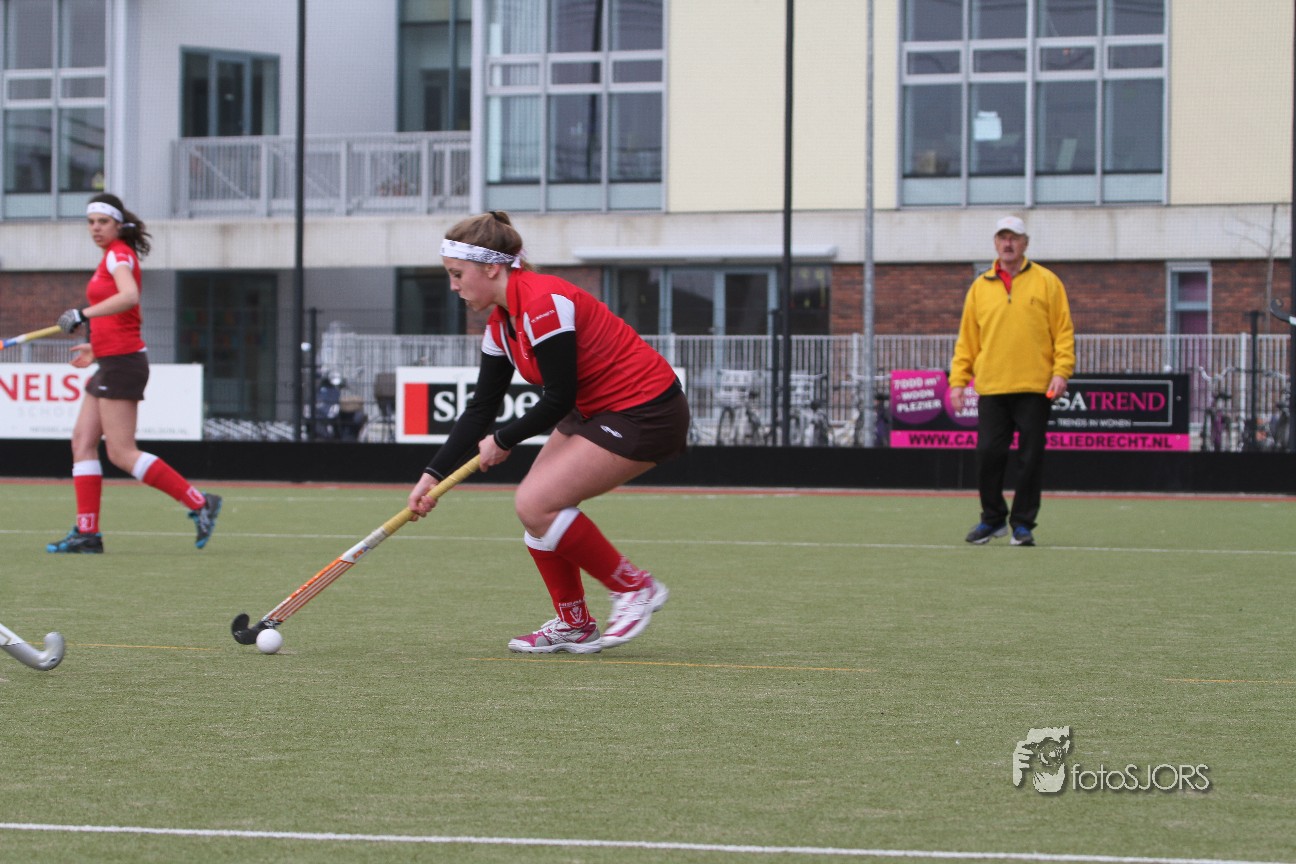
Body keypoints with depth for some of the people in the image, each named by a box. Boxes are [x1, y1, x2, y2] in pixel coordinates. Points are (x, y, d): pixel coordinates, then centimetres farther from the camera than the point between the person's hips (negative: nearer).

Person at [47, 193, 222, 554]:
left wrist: (84, 314, -31)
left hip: (122, 362, -10)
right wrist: (96, 348, 24)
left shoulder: (119, 254, -10)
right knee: (82, 442, 5)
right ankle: (87, 533, 3)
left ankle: (199, 503, -6)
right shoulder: (113, 257, 17)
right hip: (112, 363, 10)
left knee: (121, 453, -10)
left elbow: (130, 296, -31)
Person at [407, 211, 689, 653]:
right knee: (534, 503, 4)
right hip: (595, 411, 10)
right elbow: (481, 408, 10)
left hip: (645, 413, -10)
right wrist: (434, 475, 3)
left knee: (536, 504, -15)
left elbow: (559, 399, -21)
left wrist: (503, 441, -6)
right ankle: (573, 624, 16)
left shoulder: (542, 304, -23)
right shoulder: (501, 324, 7)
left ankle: (634, 588, -1)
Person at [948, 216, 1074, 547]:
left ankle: (1023, 523, 9)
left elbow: (1063, 331, 2)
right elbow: (966, 338, 13)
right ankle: (993, 518, 14)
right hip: (991, 388, 2)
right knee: (988, 454, -2)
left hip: (1035, 388, -2)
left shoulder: (1046, 282, 5)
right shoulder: (980, 287, 12)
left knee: (1031, 457, -1)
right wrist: (958, 380, 5)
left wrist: (1061, 371, -10)